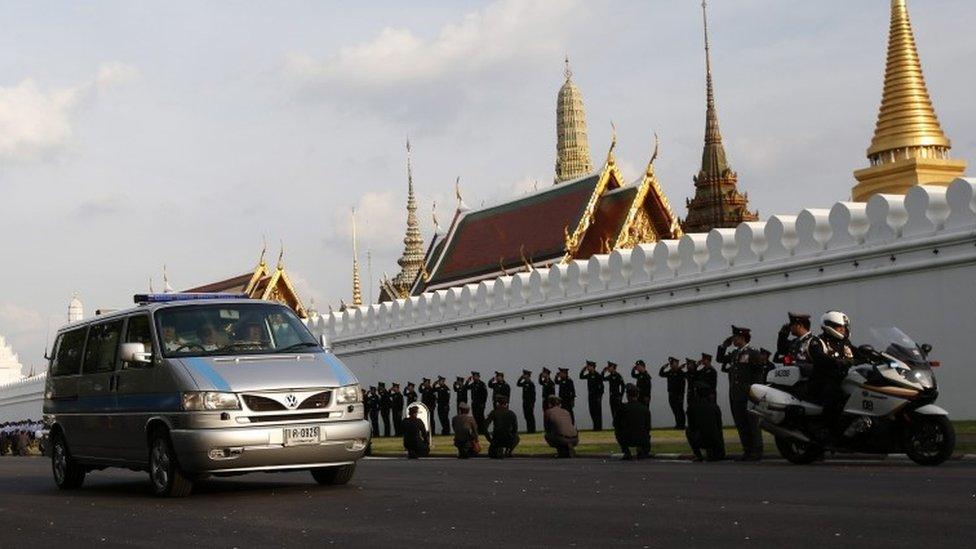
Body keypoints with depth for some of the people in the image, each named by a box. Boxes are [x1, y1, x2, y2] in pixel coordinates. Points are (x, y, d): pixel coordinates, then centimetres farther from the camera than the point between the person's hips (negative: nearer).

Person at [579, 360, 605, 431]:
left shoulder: (598, 375, -13)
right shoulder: (589, 375, 9)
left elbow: (601, 387, -13)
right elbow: (581, 377, 21)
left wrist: (599, 397, -16)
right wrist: (583, 370, 6)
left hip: (597, 396, -8)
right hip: (590, 395, 8)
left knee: (597, 412, -3)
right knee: (592, 411, 10)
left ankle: (599, 427, 2)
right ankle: (595, 426, 17)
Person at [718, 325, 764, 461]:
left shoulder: (752, 353, -6)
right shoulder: (734, 353, 14)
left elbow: (760, 373, -8)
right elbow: (720, 359, 25)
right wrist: (724, 345, 13)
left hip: (748, 395, -7)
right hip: (735, 395, 7)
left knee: (752, 424, -3)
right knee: (740, 424, 8)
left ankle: (757, 452, 2)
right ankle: (747, 451, 15)